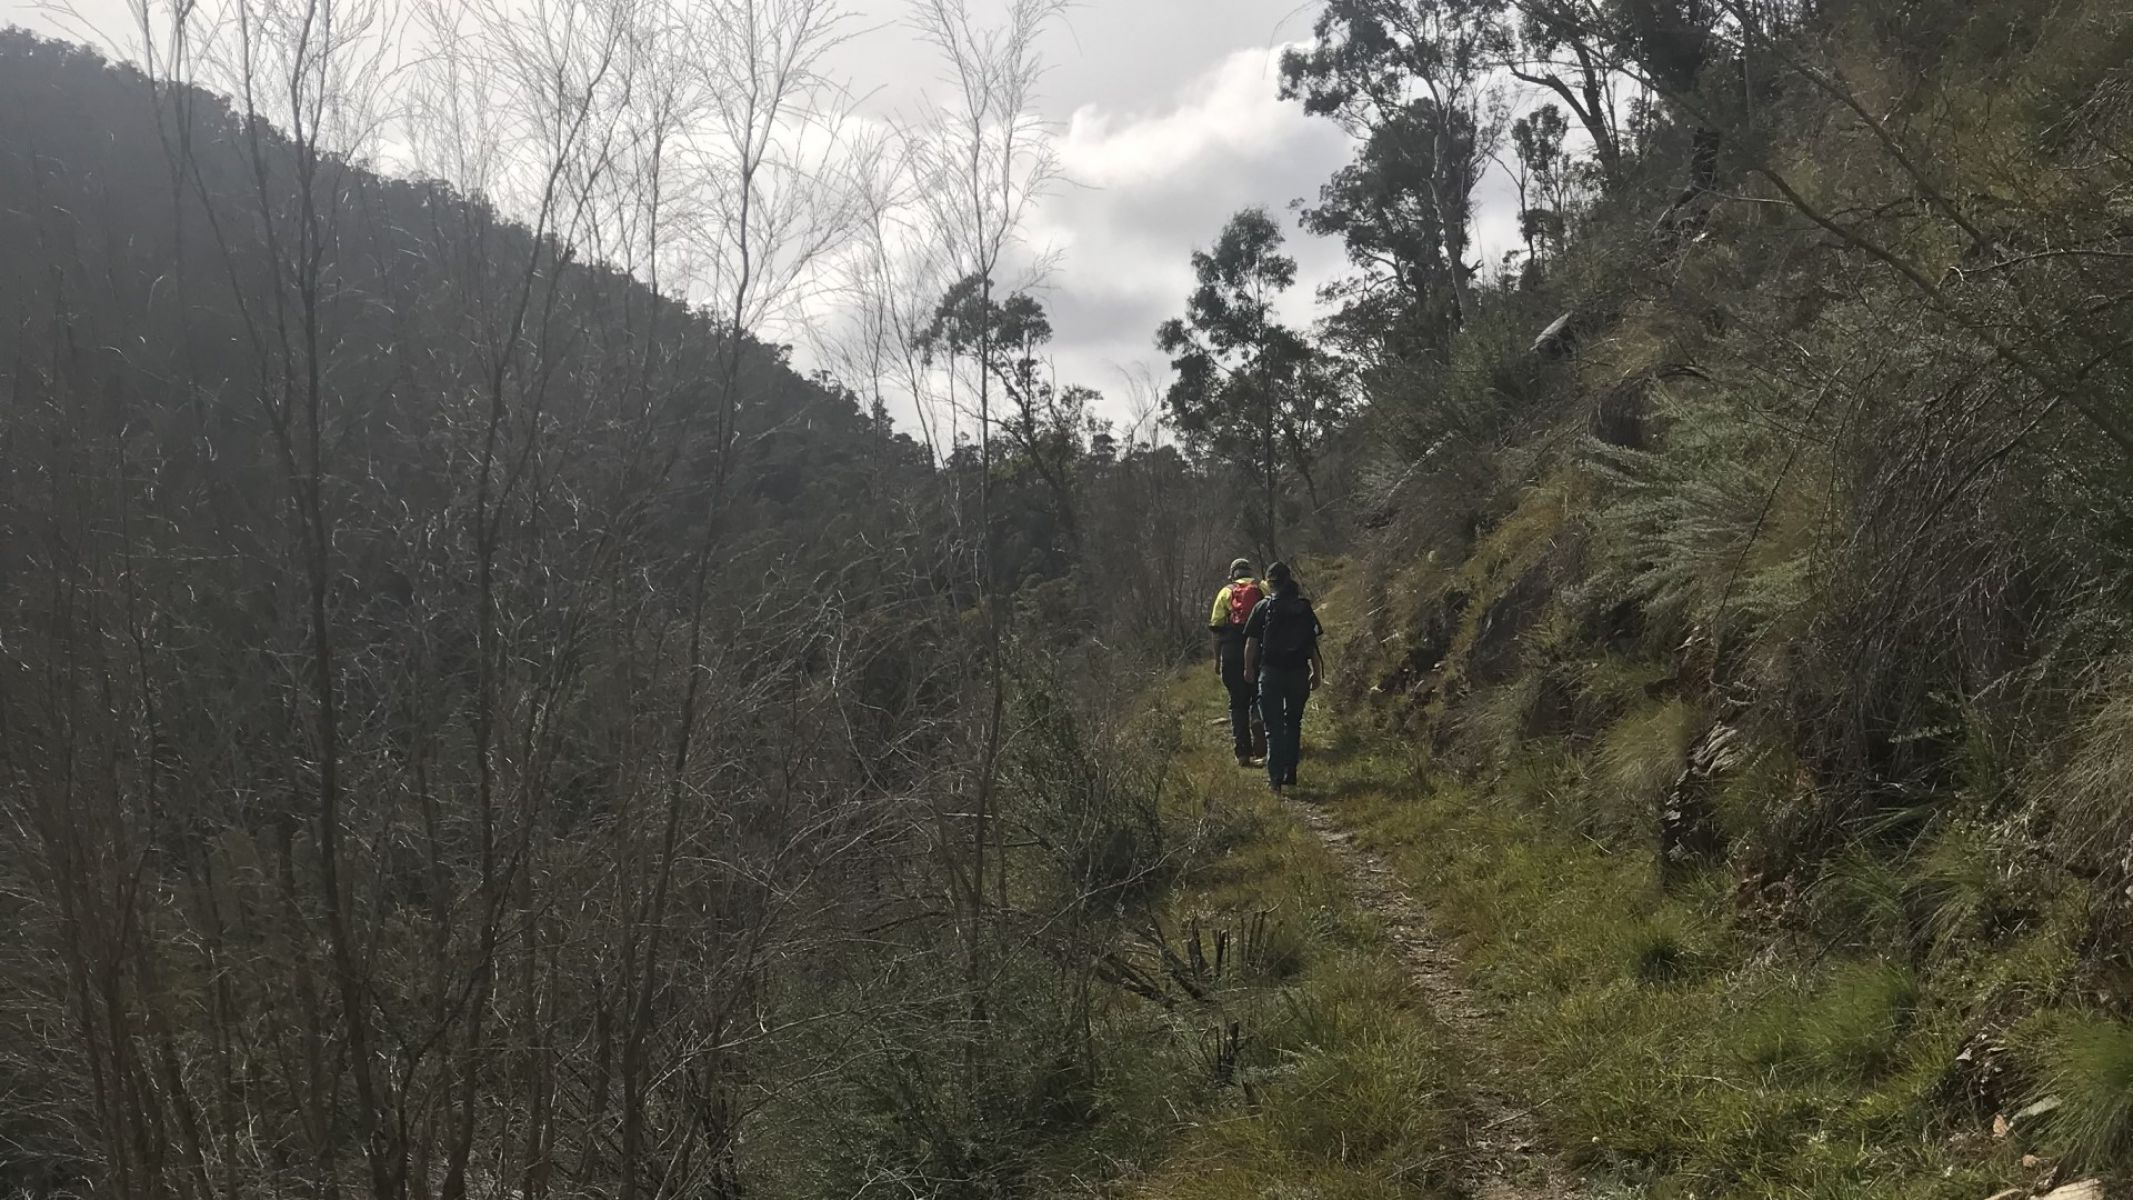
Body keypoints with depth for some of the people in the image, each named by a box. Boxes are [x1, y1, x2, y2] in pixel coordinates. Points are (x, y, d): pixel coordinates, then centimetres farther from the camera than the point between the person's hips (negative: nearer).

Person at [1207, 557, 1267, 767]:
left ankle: (1243, 754, 4)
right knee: (1259, 701, 7)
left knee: (1238, 703, 8)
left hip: (1232, 652, 0)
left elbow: (1217, 628, 5)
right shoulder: (1263, 588, 9)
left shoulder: (1225, 593, 10)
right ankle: (1260, 750, -8)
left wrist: (1217, 660, 10)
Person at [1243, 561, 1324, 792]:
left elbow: (1252, 642, -4)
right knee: (1293, 723, 17)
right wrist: (1317, 672, 10)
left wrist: (1249, 668, 9)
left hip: (1271, 672, -3)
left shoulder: (1263, 607, -5)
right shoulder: (1304, 608, 2)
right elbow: (1313, 644, 3)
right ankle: (1290, 774, 19)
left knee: (1274, 726, 0)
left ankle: (1275, 776, -9)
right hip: (1299, 671, 3)